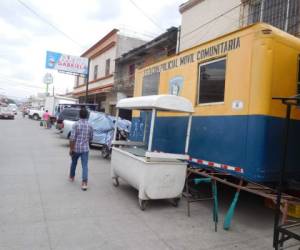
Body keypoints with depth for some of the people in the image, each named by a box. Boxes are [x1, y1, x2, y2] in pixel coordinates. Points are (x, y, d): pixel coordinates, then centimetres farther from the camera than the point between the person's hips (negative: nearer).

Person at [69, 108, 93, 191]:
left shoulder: (76, 124, -10)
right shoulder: (89, 126, 0)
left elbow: (72, 138, -15)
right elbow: (91, 138, 10)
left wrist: (71, 149, -8)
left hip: (76, 148, -1)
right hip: (85, 149, 1)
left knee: (74, 163, 21)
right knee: (85, 166, -1)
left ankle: (72, 177, 42)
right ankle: (84, 183, -11)